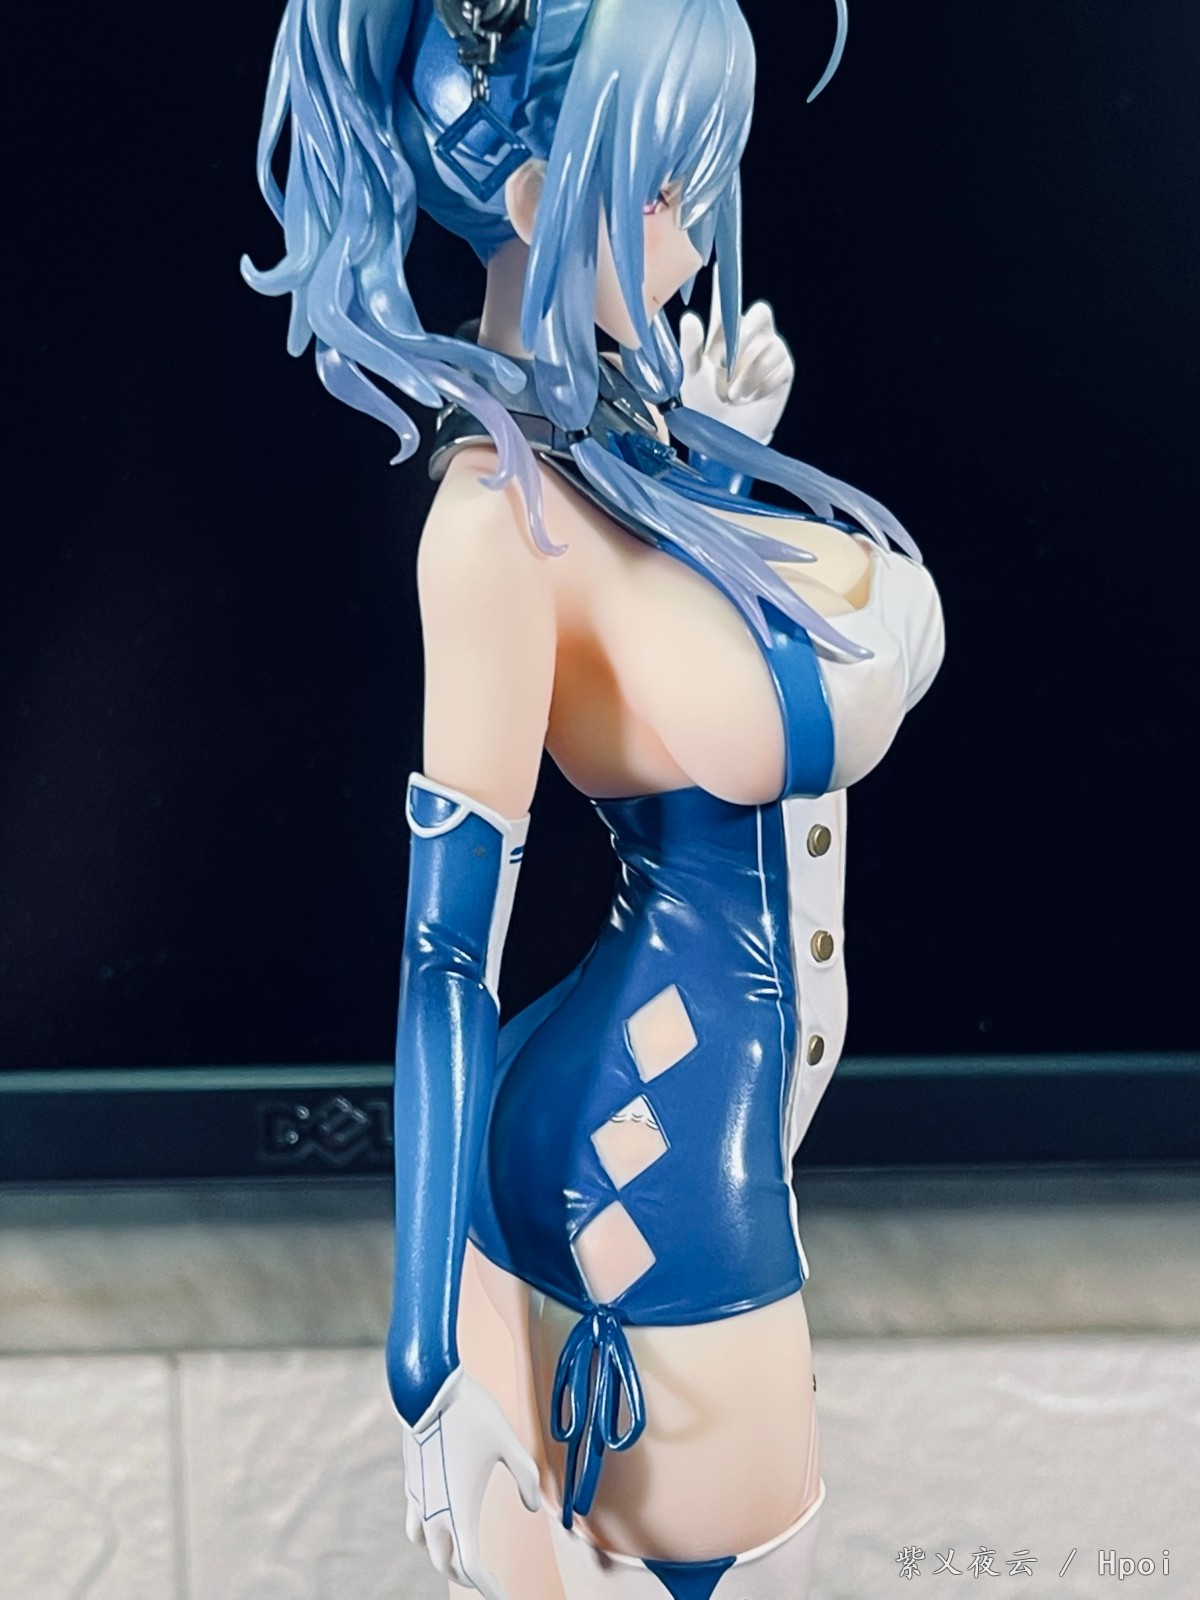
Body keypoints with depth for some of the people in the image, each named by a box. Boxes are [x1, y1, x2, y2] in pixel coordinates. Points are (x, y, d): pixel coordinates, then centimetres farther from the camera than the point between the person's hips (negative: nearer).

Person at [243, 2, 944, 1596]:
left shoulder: (633, 407, -1)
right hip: (655, 1129, -8)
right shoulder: (507, 508, -25)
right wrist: (444, 1359, -22)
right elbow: (450, 950, -24)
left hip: (721, 1088, 8)